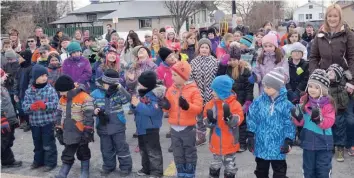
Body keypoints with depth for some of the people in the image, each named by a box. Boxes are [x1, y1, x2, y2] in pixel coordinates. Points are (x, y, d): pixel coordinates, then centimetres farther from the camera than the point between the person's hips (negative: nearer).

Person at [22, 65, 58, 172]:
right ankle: (38, 160, 34)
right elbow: (24, 106, -3)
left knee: (48, 143, 4)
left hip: (48, 121, -4)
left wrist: (45, 105, -30)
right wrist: (31, 107, -23)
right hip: (34, 122, 4)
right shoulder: (29, 91, 0)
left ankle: (50, 162, 16)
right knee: (37, 143, 19)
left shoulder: (50, 89, -9)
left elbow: (55, 104, -15)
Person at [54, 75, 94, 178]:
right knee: (67, 155, 13)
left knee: (83, 154, 11)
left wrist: (87, 132, -18)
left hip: (81, 133, -5)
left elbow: (89, 116, -18)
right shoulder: (62, 99, 7)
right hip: (68, 133, 6)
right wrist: (58, 130, 11)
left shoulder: (84, 98, -17)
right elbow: (59, 115, 14)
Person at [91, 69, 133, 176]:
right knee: (106, 149, 17)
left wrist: (120, 88, -32)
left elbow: (127, 99, -26)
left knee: (121, 147, 8)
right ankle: (108, 166, 35)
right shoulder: (95, 94, -3)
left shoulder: (118, 93, -8)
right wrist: (94, 111, -17)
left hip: (118, 127, -2)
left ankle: (126, 167, 22)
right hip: (103, 127, 2)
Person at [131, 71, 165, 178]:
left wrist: (138, 104, -28)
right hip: (141, 127, 9)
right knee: (143, 149, 21)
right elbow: (136, 110, 12)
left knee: (153, 151, 1)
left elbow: (152, 111, -32)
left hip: (151, 127, -9)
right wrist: (134, 105, -12)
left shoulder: (154, 95, -20)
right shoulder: (141, 93, 5)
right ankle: (146, 168, 35)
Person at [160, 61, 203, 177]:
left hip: (188, 128, -5)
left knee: (190, 153, 9)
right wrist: (166, 105, -14)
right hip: (174, 128, 5)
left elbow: (198, 108, -16)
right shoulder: (171, 89, 4)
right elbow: (169, 107, 8)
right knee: (178, 154, 14)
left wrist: (187, 106, -31)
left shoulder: (193, 90, -11)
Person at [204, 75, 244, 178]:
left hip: (229, 143, -3)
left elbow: (236, 122, -20)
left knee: (230, 167, 14)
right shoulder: (211, 104, -5)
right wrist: (210, 120, -23)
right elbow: (207, 122, 0)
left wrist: (228, 116, -37)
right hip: (216, 143, 3)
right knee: (215, 166, 20)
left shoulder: (234, 104, -15)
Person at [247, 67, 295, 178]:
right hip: (261, 145, 2)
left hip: (278, 146, -2)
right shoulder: (259, 101, -5)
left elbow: (290, 125, -6)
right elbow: (252, 119, 1)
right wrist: (250, 137, -1)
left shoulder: (286, 105, -10)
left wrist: (288, 142, -9)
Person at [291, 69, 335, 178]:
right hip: (308, 141, 4)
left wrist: (318, 118, -35)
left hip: (323, 143, -3)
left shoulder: (328, 103, -12)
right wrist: (297, 116, -19)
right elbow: (301, 123, 3)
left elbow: (329, 123, -18)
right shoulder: (304, 101, -1)